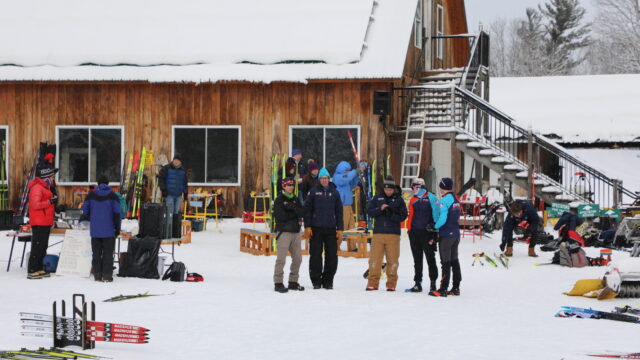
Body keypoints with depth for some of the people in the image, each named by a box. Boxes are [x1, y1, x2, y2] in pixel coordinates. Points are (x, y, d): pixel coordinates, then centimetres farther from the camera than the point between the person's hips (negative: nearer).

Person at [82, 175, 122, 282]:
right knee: (108, 253, 2)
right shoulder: (112, 196, -4)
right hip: (109, 230, -2)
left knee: (96, 253, 9)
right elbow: (117, 213, -7)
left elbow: (85, 211, 6)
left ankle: (97, 275, 9)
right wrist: (117, 227, 2)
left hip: (95, 230, 2)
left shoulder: (91, 195, 4)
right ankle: (107, 275, -1)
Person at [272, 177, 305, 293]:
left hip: (295, 232, 7)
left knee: (297, 258, 9)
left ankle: (293, 282, 19)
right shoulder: (279, 199, -3)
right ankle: (278, 283, -7)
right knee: (281, 258, -10)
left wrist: (293, 207, -15)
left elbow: (301, 213, 1)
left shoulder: (296, 199, 15)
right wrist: (294, 214, -6)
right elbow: (281, 216, -14)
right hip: (283, 231, -7)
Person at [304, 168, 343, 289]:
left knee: (332, 256, 0)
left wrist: (340, 229, 6)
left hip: (331, 229, 2)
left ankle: (328, 281, 9)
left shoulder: (334, 193, 10)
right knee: (315, 255, -1)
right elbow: (307, 210, 3)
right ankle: (316, 281, 7)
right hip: (316, 229, -2)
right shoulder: (313, 192, 5)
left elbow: (339, 212, 12)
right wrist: (307, 227, -4)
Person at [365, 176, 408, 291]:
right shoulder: (377, 198, 10)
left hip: (393, 234, -1)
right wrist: (380, 209, -12)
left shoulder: (399, 200, 5)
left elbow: (403, 216, -1)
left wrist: (392, 215, -17)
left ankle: (391, 284, 8)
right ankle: (373, 283, 5)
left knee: (392, 260, 0)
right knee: (375, 259, -1)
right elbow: (369, 211, 4)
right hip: (378, 233, 1)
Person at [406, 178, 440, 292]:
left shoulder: (430, 198, -3)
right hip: (414, 232, 6)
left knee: (430, 258, -1)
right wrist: (409, 229, 13)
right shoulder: (413, 200, 15)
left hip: (427, 232, -6)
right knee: (417, 259, 9)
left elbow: (436, 212, -7)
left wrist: (434, 226, -13)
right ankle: (418, 283, 14)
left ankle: (433, 283, 5)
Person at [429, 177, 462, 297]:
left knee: (446, 262, -6)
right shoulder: (455, 200, 12)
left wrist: (435, 227, -7)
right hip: (456, 233, 8)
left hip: (446, 235, -8)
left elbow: (442, 218, -22)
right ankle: (456, 288, 16)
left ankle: (443, 289, -6)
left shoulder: (444, 200, -15)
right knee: (454, 260, 13)